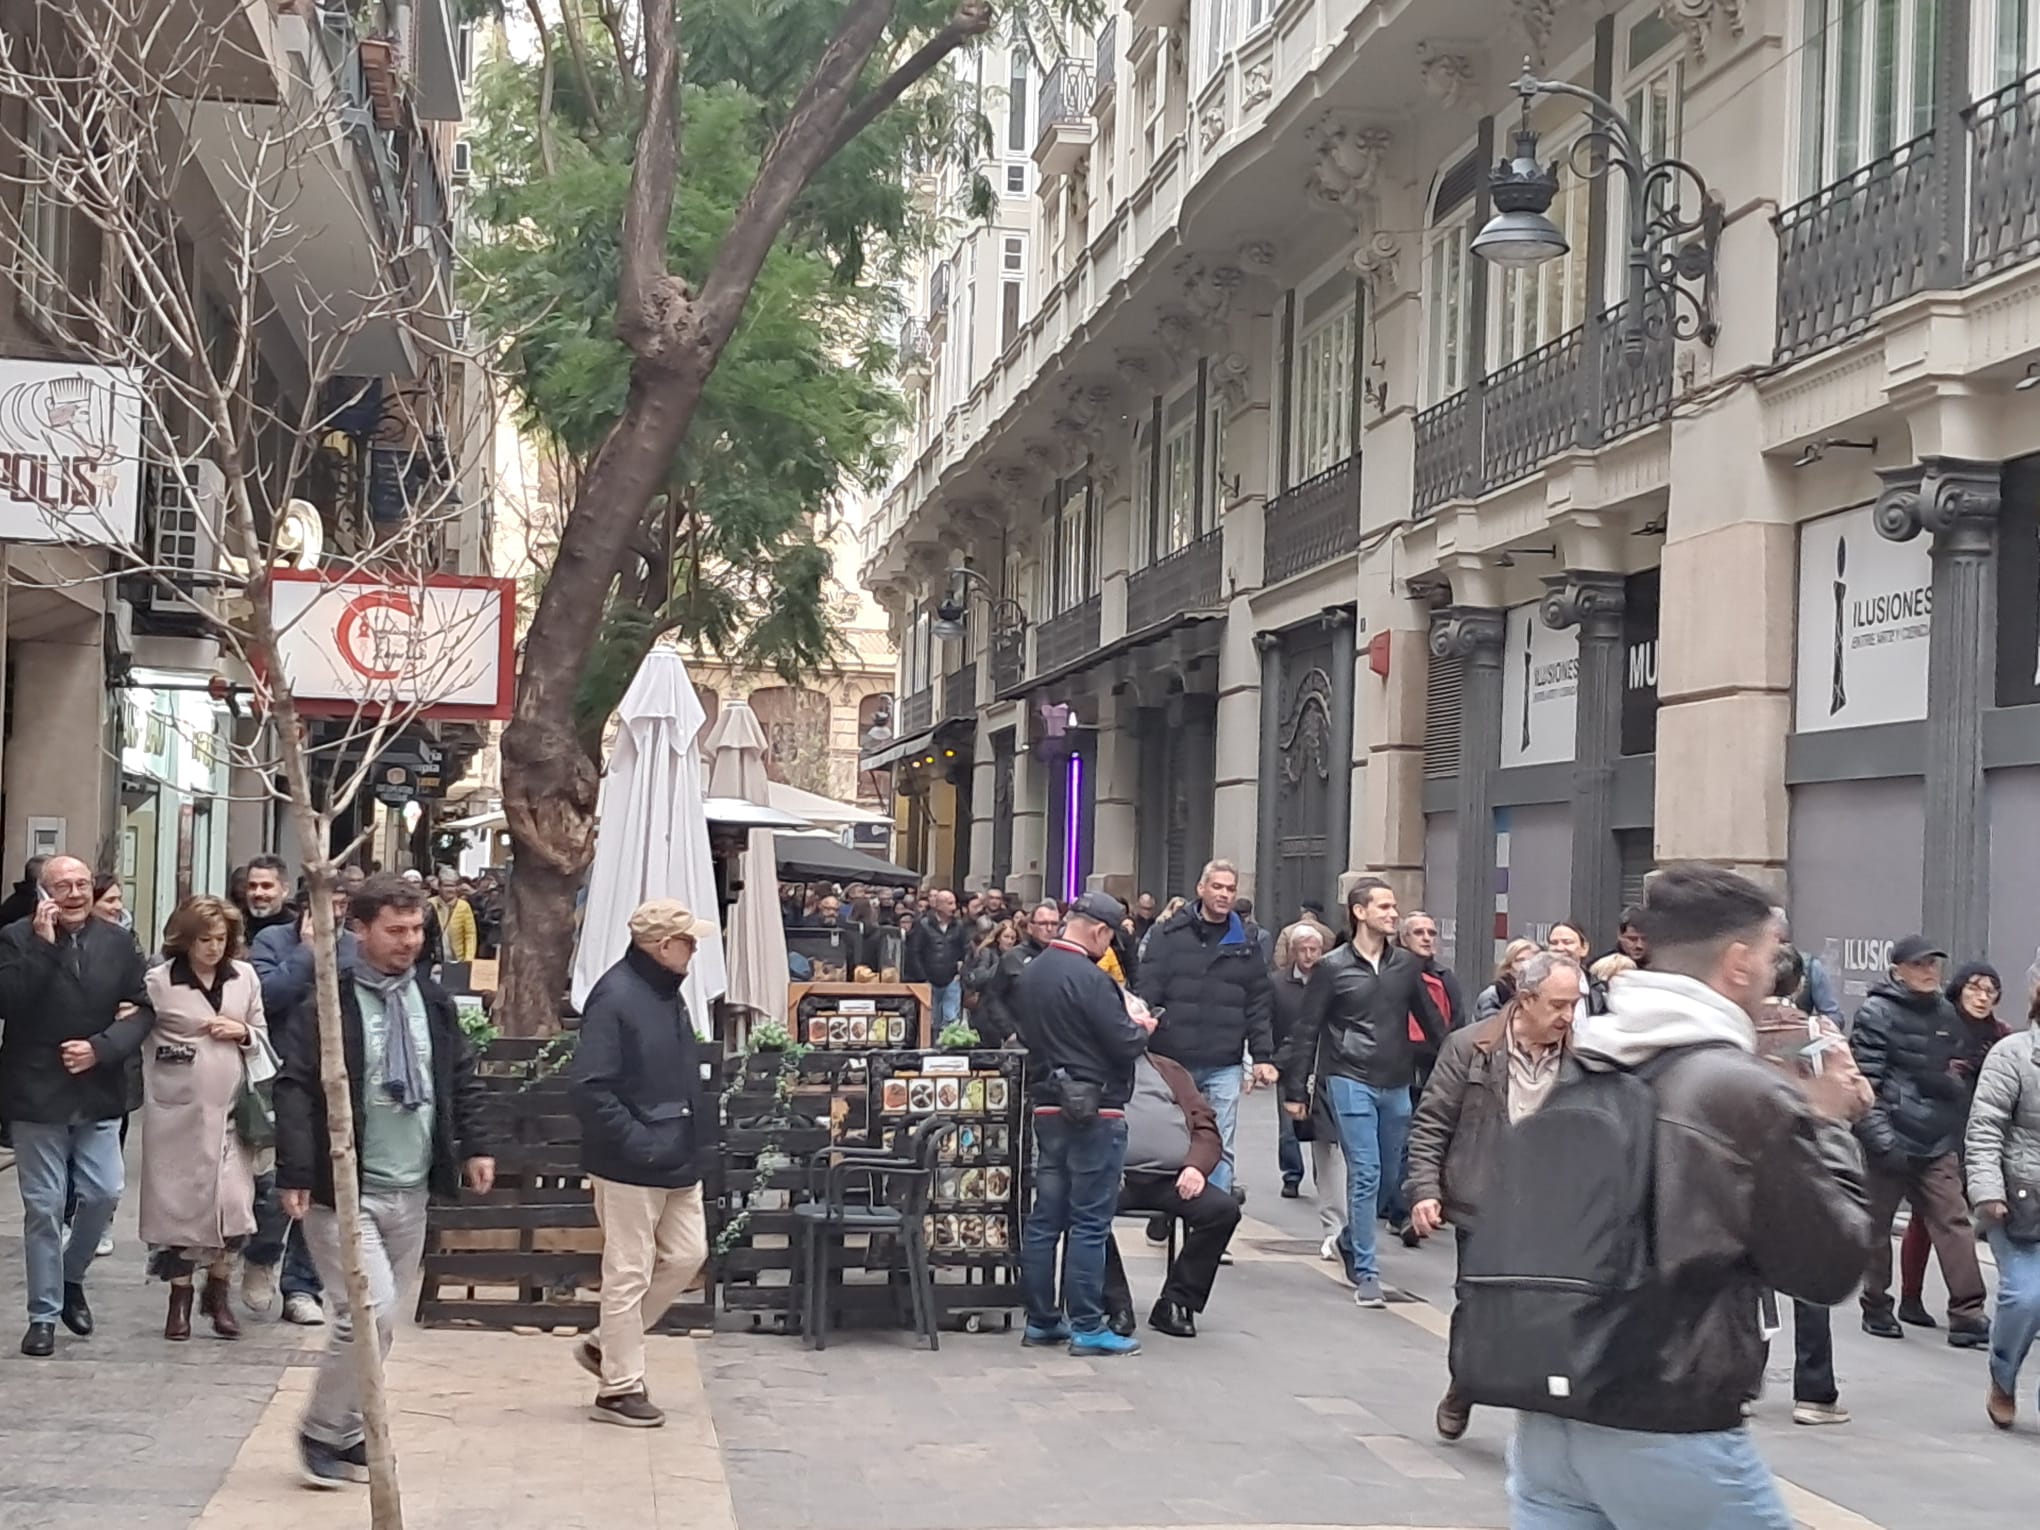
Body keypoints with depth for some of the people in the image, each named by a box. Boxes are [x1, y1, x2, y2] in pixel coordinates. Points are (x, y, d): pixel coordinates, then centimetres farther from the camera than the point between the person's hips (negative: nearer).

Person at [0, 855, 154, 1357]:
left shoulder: (119, 943, 5)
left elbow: (142, 1010, 2)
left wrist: (100, 1048, -12)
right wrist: (43, 945, -21)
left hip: (98, 1093, 2)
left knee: (104, 1194, 0)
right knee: (43, 1207, 2)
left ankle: (71, 1278, 27)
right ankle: (43, 1314, 13)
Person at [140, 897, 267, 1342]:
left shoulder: (245, 977, 7)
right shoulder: (159, 982, -4)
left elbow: (264, 1035, 14)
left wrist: (244, 1033, -6)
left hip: (231, 1109, 2)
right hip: (177, 1111, -2)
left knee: (235, 1203, -3)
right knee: (180, 1203, 4)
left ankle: (218, 1292, 17)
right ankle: (180, 1297, 20)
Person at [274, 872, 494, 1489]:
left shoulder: (432, 1000, 9)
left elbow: (462, 1078, 17)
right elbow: (295, 1089, -14)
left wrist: (476, 1145, 7)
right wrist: (297, 1172, -18)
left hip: (410, 1193, 7)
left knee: (380, 1320, 12)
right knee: (370, 1314, -13)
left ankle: (349, 1437, 24)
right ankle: (323, 1433, 6)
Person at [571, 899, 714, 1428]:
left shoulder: (668, 994, 12)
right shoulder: (615, 998, -18)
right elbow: (591, 1088, -23)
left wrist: (692, 1141, 13)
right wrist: (638, 1142, -22)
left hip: (677, 1162, 9)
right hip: (630, 1166, -9)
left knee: (686, 1256, 13)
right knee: (629, 1274, -1)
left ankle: (607, 1345, 28)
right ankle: (620, 1388, 11)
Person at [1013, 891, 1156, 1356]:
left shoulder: (1030, 974, 9)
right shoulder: (1090, 979, -18)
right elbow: (1125, 1045, -20)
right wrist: (1141, 1026, 4)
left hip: (1047, 1106, 8)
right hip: (1095, 1111, -8)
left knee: (1045, 1219, 11)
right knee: (1090, 1223, -3)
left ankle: (1041, 1320, 17)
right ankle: (1087, 1327, 0)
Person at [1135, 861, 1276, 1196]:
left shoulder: (1247, 940, 9)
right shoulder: (1169, 934, 3)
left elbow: (1260, 1003, 9)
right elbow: (1146, 991, -1)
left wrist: (1263, 1056, 3)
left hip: (1224, 1065, 1)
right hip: (1172, 1060, -1)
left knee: (1220, 1150, -1)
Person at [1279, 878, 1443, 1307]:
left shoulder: (1406, 965, 8)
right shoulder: (1333, 967, -4)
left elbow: (1430, 1020, 15)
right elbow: (1307, 1030, -1)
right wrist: (1296, 1089, -3)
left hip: (1396, 1085, 5)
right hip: (1350, 1081, -5)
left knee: (1387, 1174, 11)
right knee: (1365, 1173, -10)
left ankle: (1351, 1242, 35)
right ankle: (1366, 1274, -5)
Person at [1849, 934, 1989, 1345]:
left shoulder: (1946, 1013, 12)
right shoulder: (1877, 1013, -7)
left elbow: (1959, 1073, 22)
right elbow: (1865, 1082, -12)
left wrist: (1958, 1132, 15)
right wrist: (1881, 1138, -19)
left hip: (1937, 1144, 5)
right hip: (1891, 1143, -5)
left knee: (1954, 1223, -6)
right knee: (1877, 1226, 7)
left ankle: (1967, 1314, -7)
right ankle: (1876, 1307, 21)